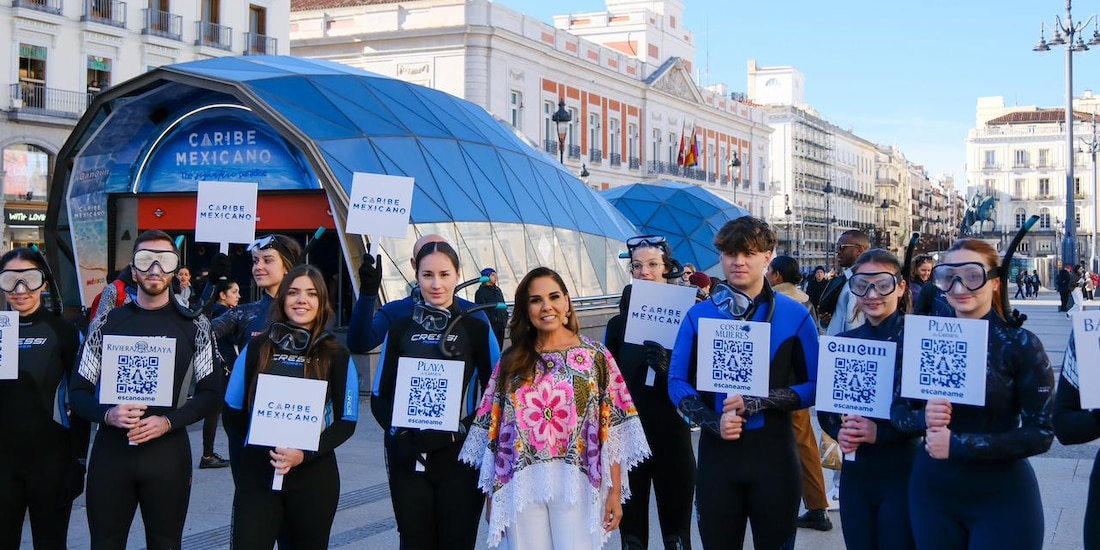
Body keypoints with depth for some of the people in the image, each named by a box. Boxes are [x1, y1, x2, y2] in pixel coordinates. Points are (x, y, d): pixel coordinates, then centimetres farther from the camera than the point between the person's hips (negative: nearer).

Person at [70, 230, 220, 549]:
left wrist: (168, 421, -14)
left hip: (168, 452, 0)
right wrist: (108, 415, -15)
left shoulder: (194, 327, 4)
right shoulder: (106, 324, 5)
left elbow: (211, 391, 2)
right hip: (111, 451, 1)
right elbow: (79, 392, 6)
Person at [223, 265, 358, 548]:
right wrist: (268, 444, -2)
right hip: (256, 472, 0)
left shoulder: (337, 355, 0)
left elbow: (347, 421, -1)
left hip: (314, 475, 0)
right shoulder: (257, 347, 4)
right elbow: (233, 410, 8)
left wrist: (305, 454, -13)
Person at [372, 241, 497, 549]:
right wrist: (398, 428, -8)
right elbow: (380, 395, 8)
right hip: (408, 457, 2)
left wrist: (472, 430, -12)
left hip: (460, 457, -2)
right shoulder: (400, 329, 8)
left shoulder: (476, 329, 2)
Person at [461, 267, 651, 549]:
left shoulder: (596, 356, 2)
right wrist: (491, 495, 8)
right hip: (521, 490, 2)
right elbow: (493, 429, 9)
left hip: (576, 488, -1)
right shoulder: (511, 362, 7)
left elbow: (613, 429, 0)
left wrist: (615, 491, -4)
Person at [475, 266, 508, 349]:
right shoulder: (481, 292, -7)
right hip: (490, 325, -8)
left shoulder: (497, 290, 17)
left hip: (500, 324, 8)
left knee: (499, 347, 12)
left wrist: (505, 318, 13)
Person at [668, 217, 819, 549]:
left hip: (774, 453, -1)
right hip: (716, 452, 1)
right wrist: (714, 422, -14)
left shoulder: (795, 316, -2)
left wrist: (758, 402, -17)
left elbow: (815, 385, -2)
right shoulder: (699, 315, 3)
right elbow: (677, 382, 3)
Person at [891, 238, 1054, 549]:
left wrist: (958, 444, -20)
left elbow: (1041, 433, -13)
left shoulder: (1020, 344, -9)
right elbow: (897, 411, 4)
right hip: (932, 492, 4)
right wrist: (924, 418, -19)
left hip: (1002, 497, -3)